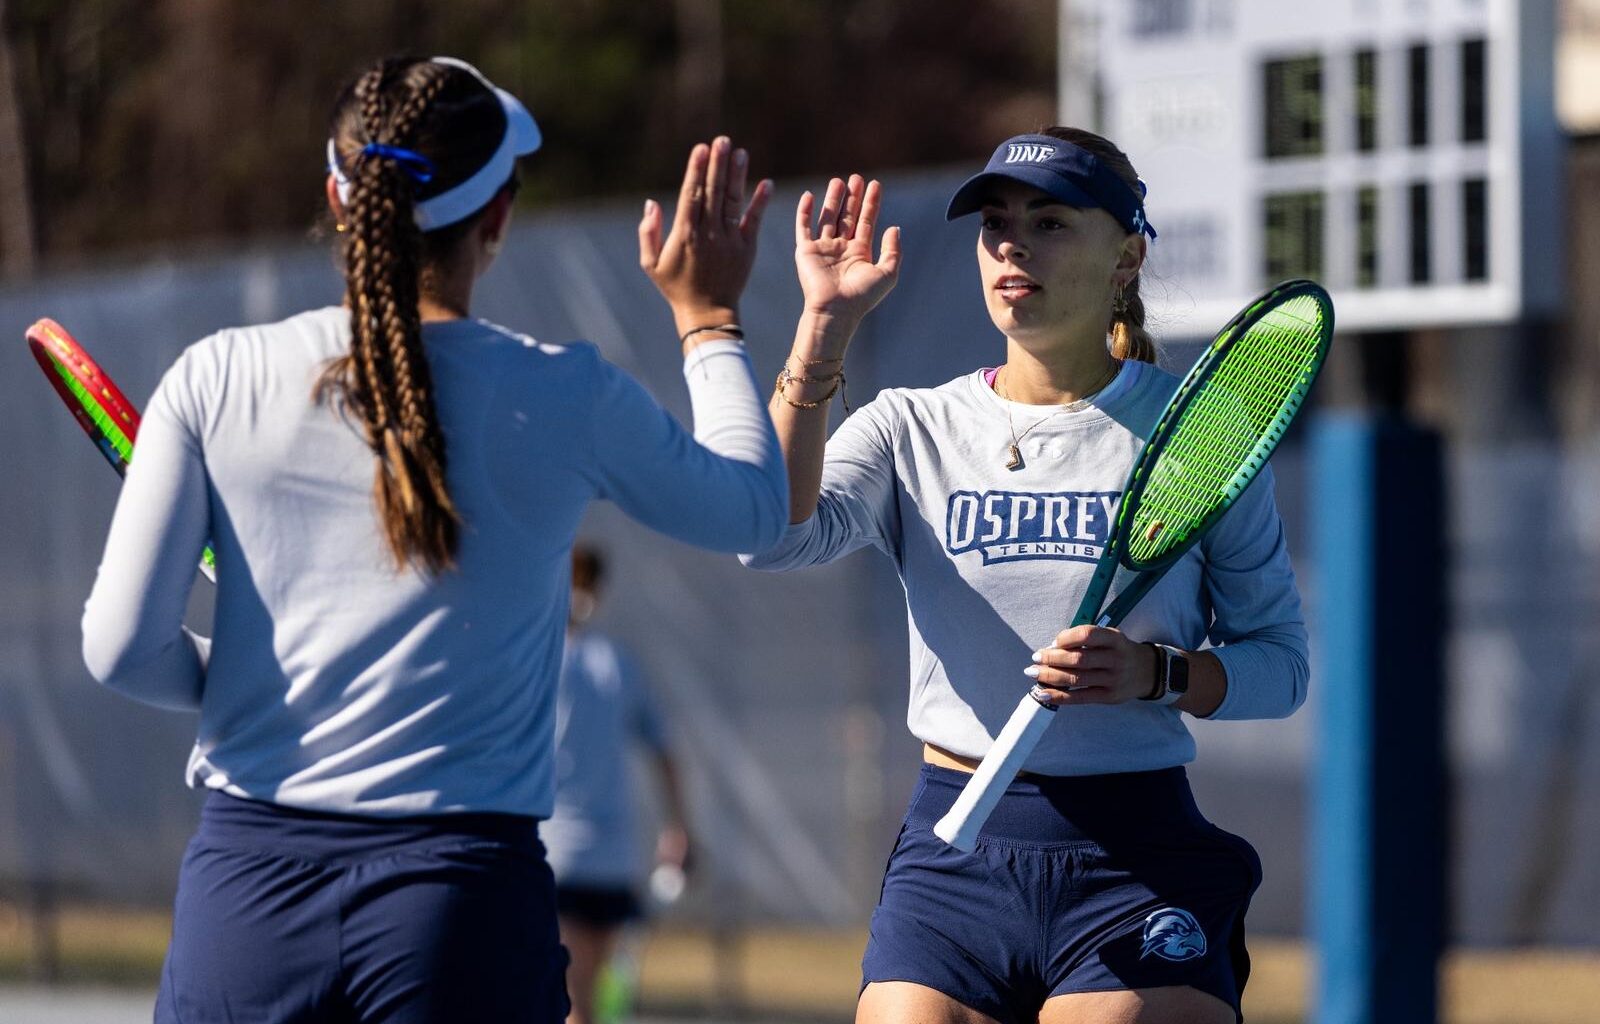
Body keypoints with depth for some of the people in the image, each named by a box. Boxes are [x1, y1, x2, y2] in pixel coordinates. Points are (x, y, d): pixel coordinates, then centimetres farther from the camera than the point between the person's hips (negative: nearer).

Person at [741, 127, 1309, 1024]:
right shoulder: (912, 429, 7)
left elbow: (1280, 662, 5)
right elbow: (772, 537, -12)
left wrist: (1156, 674, -15)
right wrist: (825, 327, -16)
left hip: (1137, 865, -1)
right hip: (954, 858, 1)